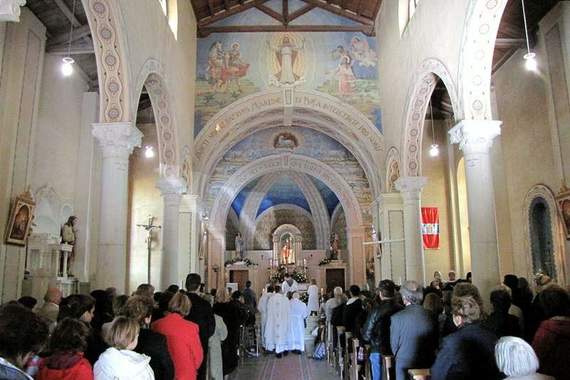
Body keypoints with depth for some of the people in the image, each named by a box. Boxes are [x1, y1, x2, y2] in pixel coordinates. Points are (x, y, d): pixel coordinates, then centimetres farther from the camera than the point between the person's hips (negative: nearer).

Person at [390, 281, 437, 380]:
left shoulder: (397, 318, -15)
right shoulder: (430, 316, -6)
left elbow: (394, 346, -4)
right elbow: (435, 344, 6)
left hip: (405, 368, -3)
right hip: (428, 367, 3)